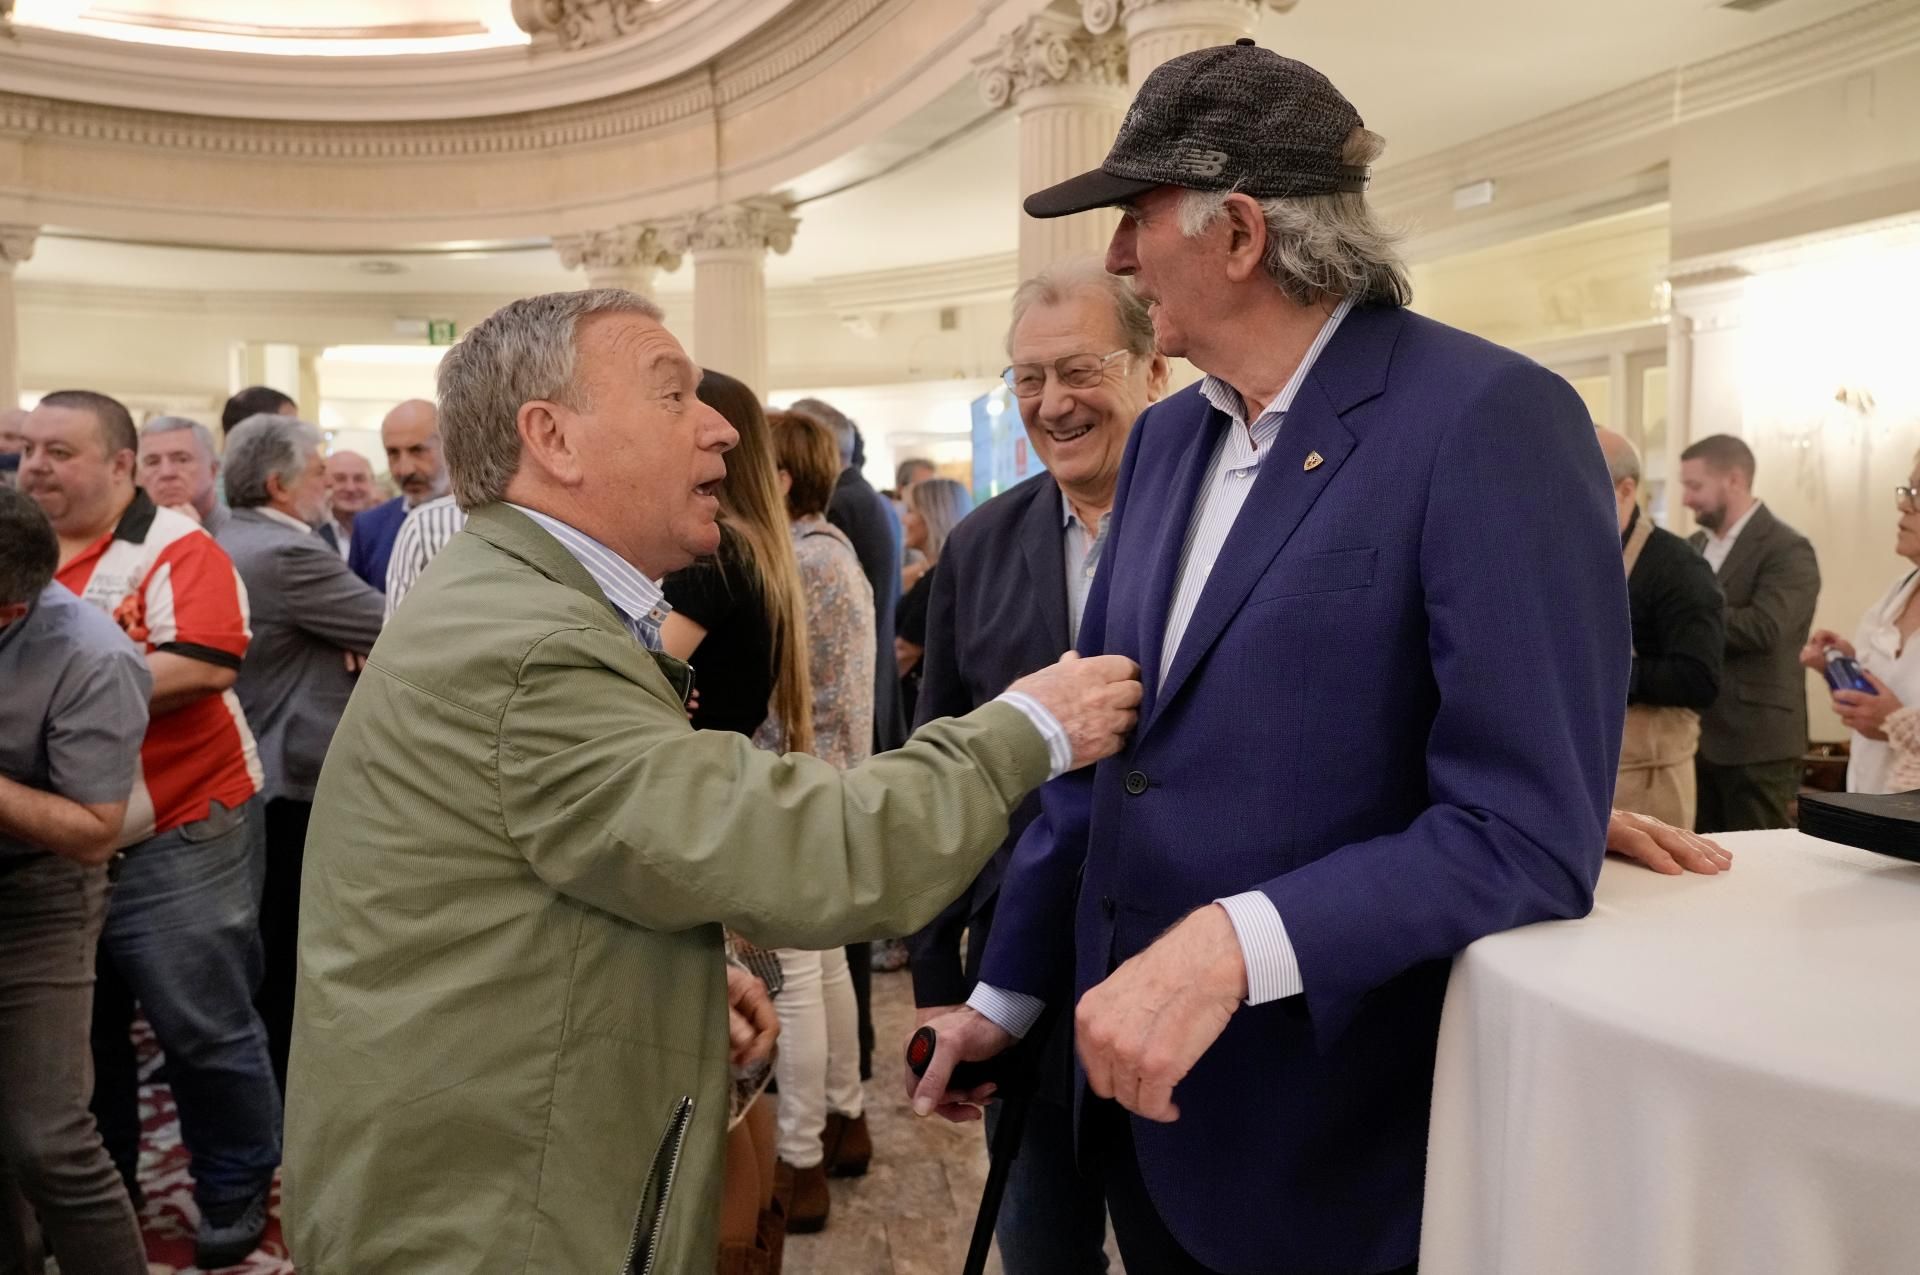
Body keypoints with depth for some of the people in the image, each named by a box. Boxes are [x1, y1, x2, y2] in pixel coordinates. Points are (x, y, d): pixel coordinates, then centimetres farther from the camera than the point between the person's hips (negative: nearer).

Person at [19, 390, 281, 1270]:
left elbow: (206, 665, -24)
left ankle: (237, 1191, 21)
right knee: (79, 1030, 18)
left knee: (204, 1029, 4)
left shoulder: (177, 552, -12)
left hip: (177, 839, -6)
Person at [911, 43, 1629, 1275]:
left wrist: (1237, 944, -31)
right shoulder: (1165, 436, 6)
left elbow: (1528, 835, -21)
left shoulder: (1491, 421, -16)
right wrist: (1008, 990, 13)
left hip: (1343, 1144, -6)